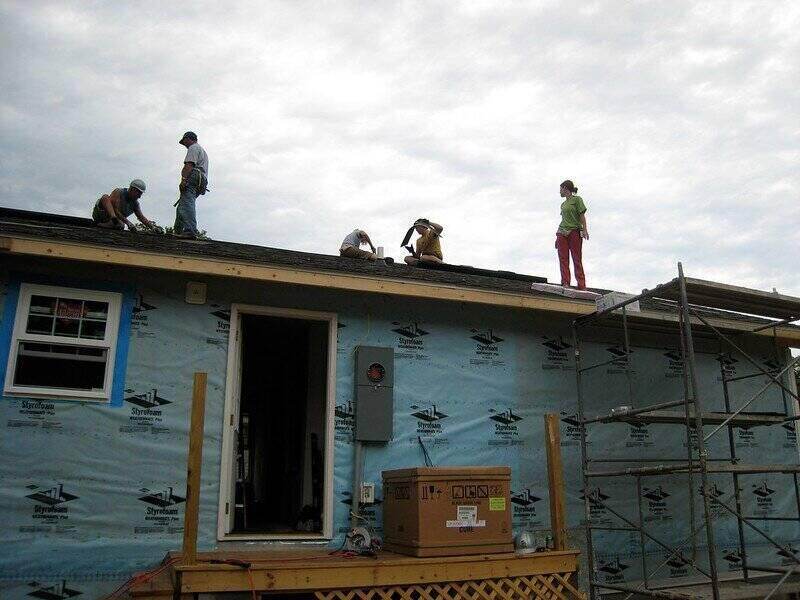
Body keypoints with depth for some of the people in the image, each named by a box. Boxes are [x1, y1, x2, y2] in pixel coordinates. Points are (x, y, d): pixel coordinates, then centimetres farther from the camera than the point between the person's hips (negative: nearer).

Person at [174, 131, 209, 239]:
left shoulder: (193, 148, 2)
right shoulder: (202, 150, 34)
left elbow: (189, 165, -13)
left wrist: (183, 180, -22)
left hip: (192, 179, -10)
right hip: (200, 184, 10)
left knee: (187, 205, -21)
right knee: (181, 207, 11)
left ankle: (190, 231, -33)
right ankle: (177, 231, 8)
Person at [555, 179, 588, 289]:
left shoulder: (577, 199, 5)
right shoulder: (563, 204, 22)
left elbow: (582, 215, -2)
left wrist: (585, 230, -13)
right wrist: (558, 237, 20)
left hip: (574, 232, -6)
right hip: (562, 232, 6)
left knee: (577, 260, -8)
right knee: (563, 259, -7)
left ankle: (582, 286, -10)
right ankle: (565, 283, -11)